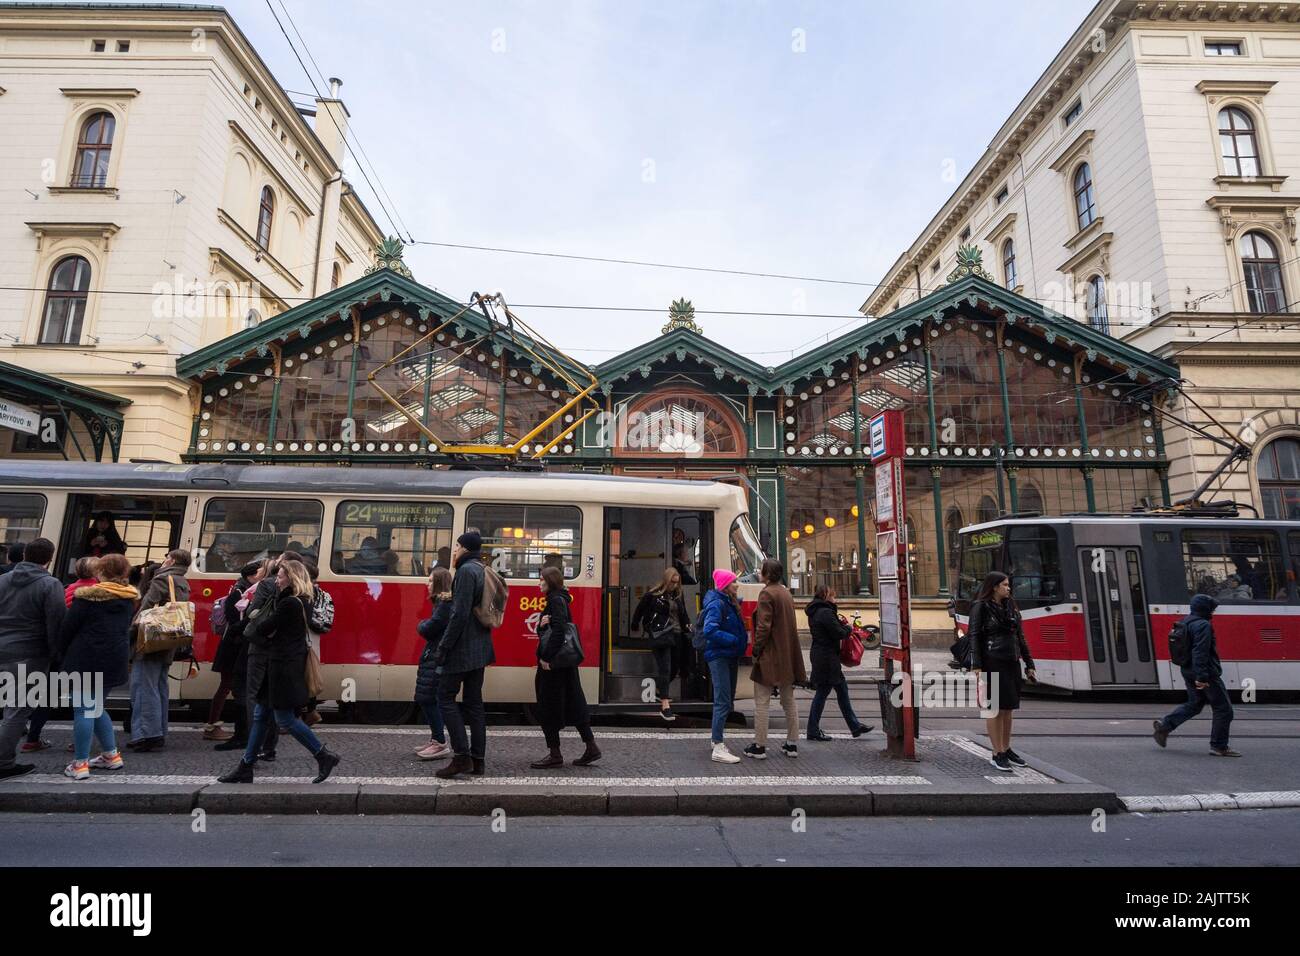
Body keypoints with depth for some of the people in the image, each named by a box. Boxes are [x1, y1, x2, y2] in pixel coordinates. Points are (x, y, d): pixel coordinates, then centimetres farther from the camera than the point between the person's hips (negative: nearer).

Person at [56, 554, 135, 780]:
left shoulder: (88, 597, -10)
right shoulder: (130, 599, 7)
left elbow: (68, 628, -7)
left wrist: (63, 655, 7)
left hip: (87, 660, -6)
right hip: (116, 660, 6)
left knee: (83, 709, 0)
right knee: (96, 707, 19)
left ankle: (79, 764, 2)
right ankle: (111, 755, 20)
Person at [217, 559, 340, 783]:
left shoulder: (289, 604, -20)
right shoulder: (302, 602, 10)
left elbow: (263, 629, -15)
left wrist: (253, 627, 4)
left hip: (282, 667, -10)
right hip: (284, 665, 10)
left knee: (285, 719, -2)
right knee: (261, 715, 15)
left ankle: (325, 756, 5)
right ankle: (245, 768, 25)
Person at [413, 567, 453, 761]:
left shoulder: (445, 603, -16)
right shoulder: (441, 602, 16)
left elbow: (428, 629, -18)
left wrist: (421, 624, 1)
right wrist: (425, 625, -1)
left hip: (437, 658, -10)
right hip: (433, 656, 10)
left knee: (427, 698, -6)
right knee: (425, 699, 15)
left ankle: (440, 743, 1)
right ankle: (436, 740, 24)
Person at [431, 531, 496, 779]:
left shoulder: (466, 571, -13)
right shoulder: (483, 571, 14)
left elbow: (460, 614, -20)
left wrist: (442, 649, -16)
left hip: (462, 647, -9)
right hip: (480, 649, 9)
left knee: (446, 697, 1)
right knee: (474, 701, 12)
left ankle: (462, 756, -1)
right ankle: (478, 759, 15)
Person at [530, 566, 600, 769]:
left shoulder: (556, 600, -13)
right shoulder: (557, 600, 16)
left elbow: (559, 631, -24)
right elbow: (544, 632, 17)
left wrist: (546, 658, -23)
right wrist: (541, 625, -5)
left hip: (555, 663, -9)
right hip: (563, 662, 9)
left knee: (548, 706, -1)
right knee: (573, 704, 13)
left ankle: (554, 754, 7)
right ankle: (591, 747, 18)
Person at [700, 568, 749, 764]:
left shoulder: (731, 603, 12)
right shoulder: (716, 604, -17)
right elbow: (710, 630, -27)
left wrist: (743, 638, 4)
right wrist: (735, 640, -23)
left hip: (730, 656, 10)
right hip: (719, 657, -10)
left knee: (727, 700, 17)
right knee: (723, 702, -10)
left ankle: (717, 740, 30)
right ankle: (718, 749, -6)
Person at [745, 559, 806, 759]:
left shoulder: (767, 593, -15)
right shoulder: (786, 593, 11)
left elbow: (764, 627, -20)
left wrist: (756, 651, -11)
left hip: (770, 656, -8)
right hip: (788, 655, 8)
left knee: (762, 702, 1)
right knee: (789, 701, 16)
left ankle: (759, 746, 6)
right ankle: (792, 744, 22)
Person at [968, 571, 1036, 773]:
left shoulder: (1011, 606, 13)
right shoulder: (981, 607, -6)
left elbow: (1020, 637, 16)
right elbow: (974, 637, -11)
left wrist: (1029, 664, 13)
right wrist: (976, 666, -18)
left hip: (1012, 663, 6)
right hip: (992, 663, -6)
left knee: (1008, 708, 13)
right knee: (996, 708, -2)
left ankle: (1006, 749, 24)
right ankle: (997, 754, 4)